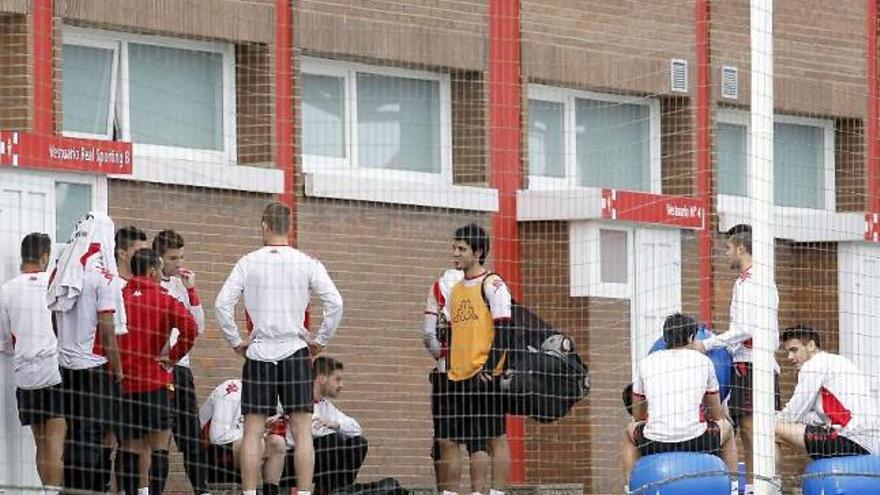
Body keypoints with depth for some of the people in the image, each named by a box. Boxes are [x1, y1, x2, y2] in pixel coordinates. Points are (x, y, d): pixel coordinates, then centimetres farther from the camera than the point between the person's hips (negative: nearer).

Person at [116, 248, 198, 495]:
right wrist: (173, 357, -6)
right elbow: (189, 328, -19)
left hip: (121, 381, 4)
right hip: (154, 382, -4)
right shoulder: (164, 300, -4)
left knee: (130, 448, 10)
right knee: (159, 448, -1)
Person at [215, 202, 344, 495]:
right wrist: (320, 341, 4)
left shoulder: (248, 263, 0)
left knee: (253, 430, 3)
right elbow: (335, 303, -7)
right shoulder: (306, 264, 0)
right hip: (295, 351, 0)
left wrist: (236, 342, 5)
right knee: (302, 430, 1)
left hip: (258, 353, 0)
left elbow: (222, 304, -4)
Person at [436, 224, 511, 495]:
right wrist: (447, 367, 16)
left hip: (484, 377, -8)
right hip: (456, 377, 8)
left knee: (494, 437, -5)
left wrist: (489, 367, -18)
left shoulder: (492, 285, -5)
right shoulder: (456, 289, 19)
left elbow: (505, 330, -11)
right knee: (446, 439, 4)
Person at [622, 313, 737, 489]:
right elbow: (717, 415, 16)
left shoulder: (646, 364, 11)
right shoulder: (704, 362, 8)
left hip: (654, 445, 1)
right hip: (696, 443, -1)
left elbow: (638, 416, 21)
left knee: (630, 431, 36)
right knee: (726, 428, 33)